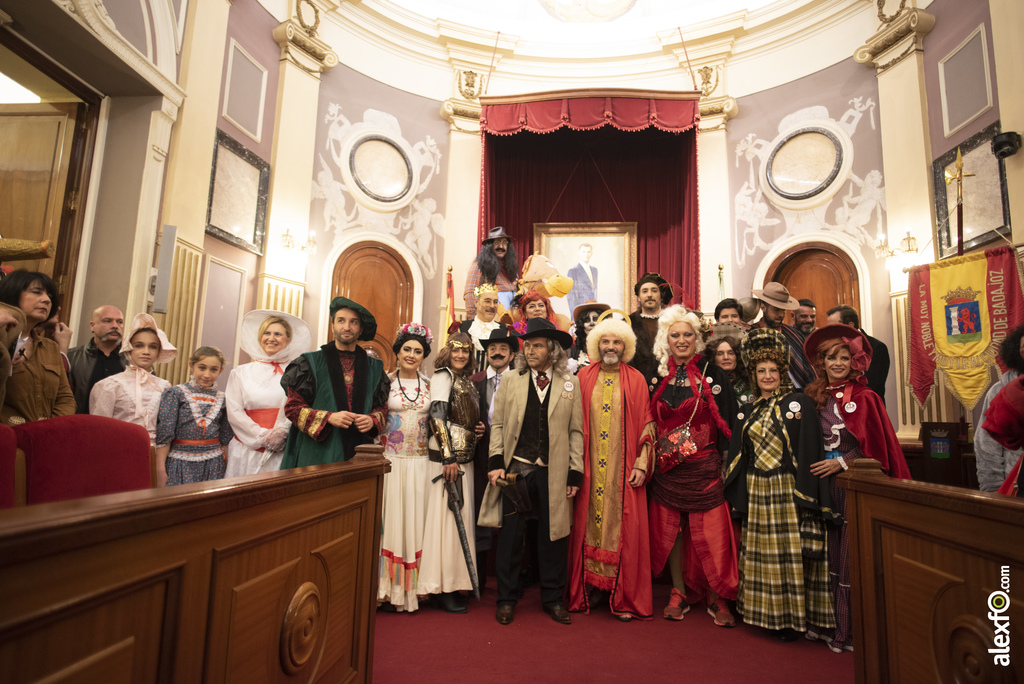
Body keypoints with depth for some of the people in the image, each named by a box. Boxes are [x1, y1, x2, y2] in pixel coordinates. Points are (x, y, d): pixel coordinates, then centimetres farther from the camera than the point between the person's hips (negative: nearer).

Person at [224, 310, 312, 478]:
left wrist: (283, 432, -16)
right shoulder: (241, 373, 8)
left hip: (283, 450, -1)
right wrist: (263, 436, -7)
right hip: (247, 450, 1)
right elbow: (234, 412, 1)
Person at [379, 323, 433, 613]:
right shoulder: (385, 381, 0)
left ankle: (410, 587, 18)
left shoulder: (429, 385, 7)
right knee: (389, 520, 2)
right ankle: (387, 586, 15)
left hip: (419, 463, 2)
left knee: (414, 522, 6)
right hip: (390, 461, -2)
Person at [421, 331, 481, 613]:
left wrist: (479, 428, 2)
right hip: (445, 459, -8)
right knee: (445, 518, -3)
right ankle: (443, 588, 7)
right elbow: (437, 418, -15)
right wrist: (449, 457, -19)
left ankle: (455, 582, 22)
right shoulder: (442, 377, -7)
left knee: (460, 517, 11)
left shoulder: (468, 382, 15)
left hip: (465, 460, 8)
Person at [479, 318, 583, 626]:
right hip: (515, 469, 0)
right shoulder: (510, 381, 6)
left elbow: (576, 431, 4)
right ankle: (507, 599, 25)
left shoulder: (570, 383, 5)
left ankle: (553, 599, 29)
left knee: (553, 534, 10)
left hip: (553, 472, 0)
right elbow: (497, 424, 5)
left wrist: (575, 473, 0)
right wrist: (496, 462, -4)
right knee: (510, 534, 8)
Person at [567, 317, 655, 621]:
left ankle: (625, 598, 15)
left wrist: (642, 464, -5)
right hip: (590, 469, 1)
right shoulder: (583, 377, 5)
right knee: (589, 524, 6)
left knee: (624, 528, 2)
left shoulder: (636, 380, 3)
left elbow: (645, 424, 3)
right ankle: (592, 587, 22)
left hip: (624, 470, -1)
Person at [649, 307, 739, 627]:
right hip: (668, 466, 3)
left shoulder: (712, 374, -3)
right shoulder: (659, 376, 6)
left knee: (710, 532, 0)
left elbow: (727, 420, -4)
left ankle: (716, 598, 17)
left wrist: (726, 461, -10)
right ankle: (679, 592, 24)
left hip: (704, 465, -3)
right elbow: (650, 421, 12)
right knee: (671, 529, 9)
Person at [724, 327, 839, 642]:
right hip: (757, 493, 5)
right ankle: (772, 614, 22)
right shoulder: (747, 410, 11)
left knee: (792, 552, -1)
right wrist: (740, 498, 8)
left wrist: (804, 494, -15)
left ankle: (794, 614, 13)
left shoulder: (799, 403, -3)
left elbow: (810, 451, -9)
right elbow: (738, 456, 12)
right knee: (762, 553, 9)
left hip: (789, 489, -4)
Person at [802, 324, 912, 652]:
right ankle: (831, 623, 21)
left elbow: (876, 446, -7)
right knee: (831, 551, 9)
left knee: (853, 555, 0)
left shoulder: (864, 397, -6)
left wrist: (842, 463, -11)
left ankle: (854, 630, 13)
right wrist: (818, 466, 5)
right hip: (826, 483, 5)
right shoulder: (817, 397, 7)